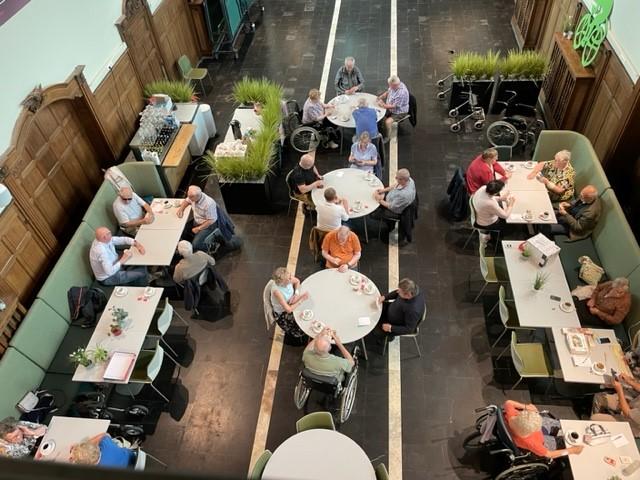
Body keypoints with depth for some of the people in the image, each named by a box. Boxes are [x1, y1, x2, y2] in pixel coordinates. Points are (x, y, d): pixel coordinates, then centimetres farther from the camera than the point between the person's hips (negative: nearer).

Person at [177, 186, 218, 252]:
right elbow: (186, 201, 14)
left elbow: (211, 221, -25)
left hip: (208, 225, -8)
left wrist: (198, 228, -18)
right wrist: (181, 209, -4)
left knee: (195, 244, -22)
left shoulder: (208, 204, -33)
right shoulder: (193, 196, -11)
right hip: (196, 221, 8)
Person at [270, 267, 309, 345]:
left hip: (291, 305, 6)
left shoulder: (288, 279, -23)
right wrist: (302, 299, -30)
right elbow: (289, 309, -32)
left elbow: (297, 281, 3)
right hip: (282, 315, -6)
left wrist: (296, 294, -13)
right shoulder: (276, 291, -38)